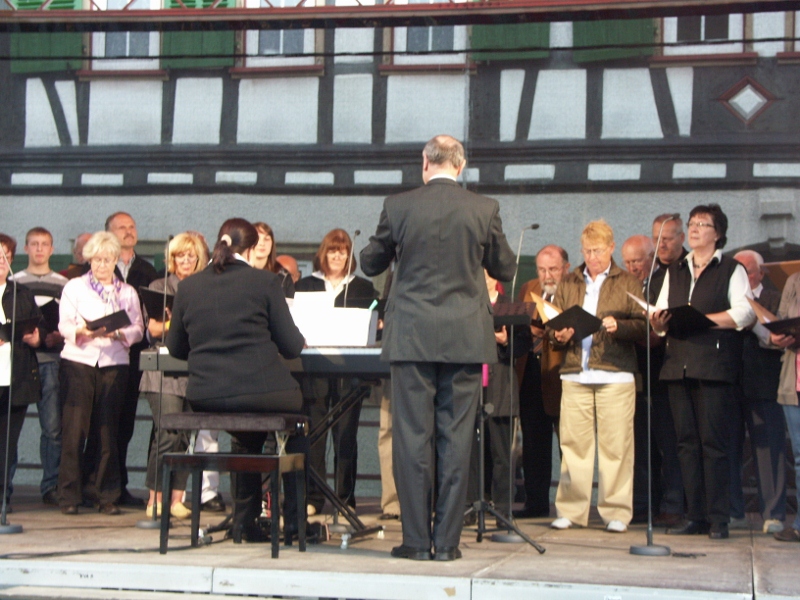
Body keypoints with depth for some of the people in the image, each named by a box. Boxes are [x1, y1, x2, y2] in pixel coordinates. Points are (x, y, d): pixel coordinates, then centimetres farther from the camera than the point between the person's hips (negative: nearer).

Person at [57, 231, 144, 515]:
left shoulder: (128, 292, 16)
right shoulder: (74, 287, 12)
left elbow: (137, 330, 4)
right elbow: (65, 325, 0)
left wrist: (116, 333, -16)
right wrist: (83, 331, -21)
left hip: (114, 364, 1)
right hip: (78, 362, -1)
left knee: (108, 431, 0)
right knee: (74, 429, -7)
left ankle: (108, 496, 5)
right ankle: (69, 496, -2)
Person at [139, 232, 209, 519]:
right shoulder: (159, 287, 10)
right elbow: (153, 328, -1)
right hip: (165, 372, -3)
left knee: (187, 436, 0)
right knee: (168, 434, -12)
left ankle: (177, 498, 5)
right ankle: (155, 498, -5)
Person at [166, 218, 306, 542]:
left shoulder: (188, 286, 8)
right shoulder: (265, 281, -2)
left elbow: (176, 348, 18)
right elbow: (291, 347, 0)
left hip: (204, 397, 4)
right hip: (261, 391, -4)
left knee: (247, 435, 35)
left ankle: (245, 523, 32)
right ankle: (293, 519, 26)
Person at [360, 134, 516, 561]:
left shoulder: (398, 207, -2)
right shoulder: (484, 210, -1)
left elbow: (370, 265, 9)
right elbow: (505, 270, 11)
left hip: (411, 336, -1)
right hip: (465, 338, 1)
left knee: (413, 436, 3)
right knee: (456, 438, 4)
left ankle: (417, 539, 4)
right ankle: (447, 540, 6)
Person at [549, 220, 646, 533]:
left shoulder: (628, 283, 9)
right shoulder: (568, 284, 17)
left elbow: (642, 326, 0)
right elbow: (552, 323, 14)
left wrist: (619, 326, -18)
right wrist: (559, 335, -8)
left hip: (616, 375, -2)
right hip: (575, 374, 3)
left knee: (615, 445, -3)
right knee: (573, 443, 1)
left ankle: (616, 511, 4)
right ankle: (571, 510, 8)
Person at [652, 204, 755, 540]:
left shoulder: (732, 270, 6)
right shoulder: (674, 273, 21)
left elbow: (744, 312, -7)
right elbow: (660, 316, 15)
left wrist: (700, 319, -14)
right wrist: (659, 320, -8)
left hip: (715, 366, -5)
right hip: (678, 366, 5)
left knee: (714, 442, -8)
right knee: (687, 442, 4)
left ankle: (718, 519, -4)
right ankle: (695, 516, 9)